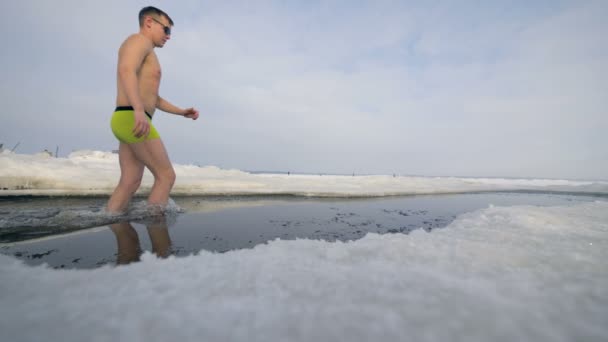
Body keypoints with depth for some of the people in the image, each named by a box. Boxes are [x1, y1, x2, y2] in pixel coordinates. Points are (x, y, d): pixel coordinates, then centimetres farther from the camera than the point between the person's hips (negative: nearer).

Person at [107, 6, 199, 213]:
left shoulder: (147, 55, 30)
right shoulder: (140, 40, 0)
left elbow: (154, 98, 32)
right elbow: (126, 71, -21)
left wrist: (182, 112, 27)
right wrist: (139, 111, -35)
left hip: (128, 122, 10)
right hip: (132, 120, -10)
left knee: (129, 183, 6)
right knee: (166, 176, -9)